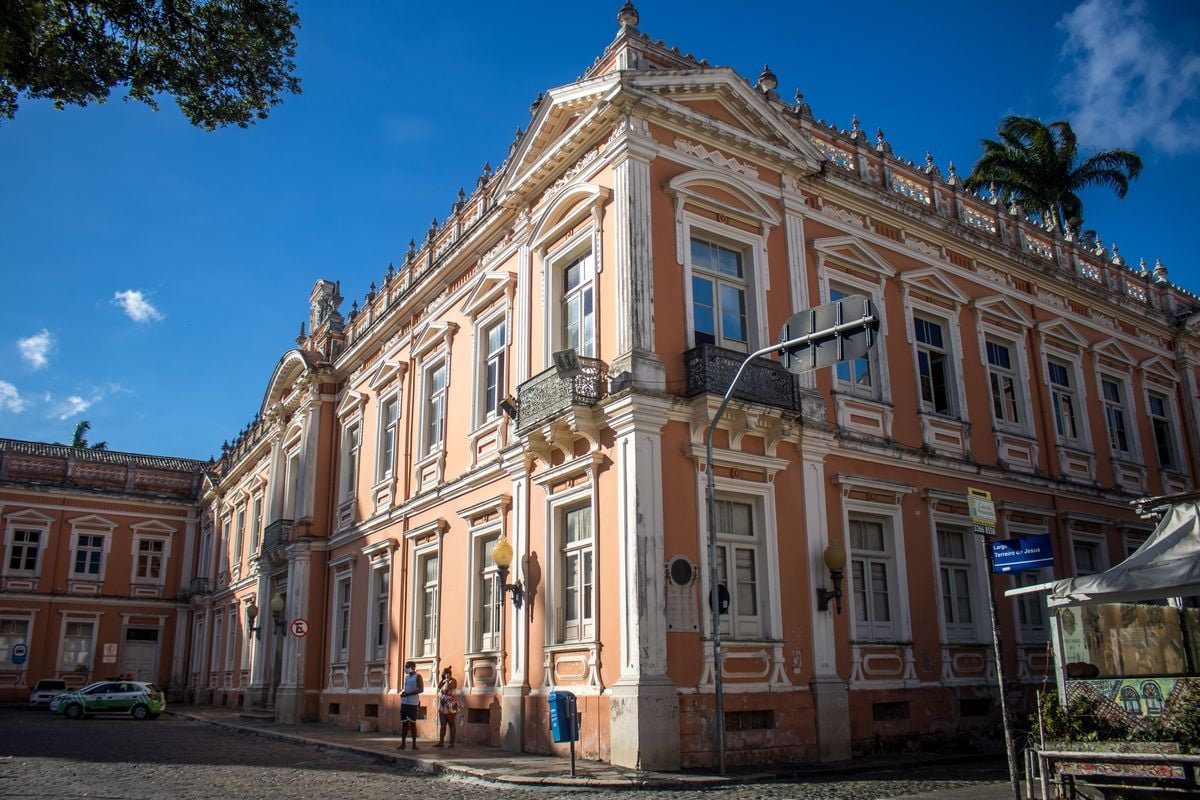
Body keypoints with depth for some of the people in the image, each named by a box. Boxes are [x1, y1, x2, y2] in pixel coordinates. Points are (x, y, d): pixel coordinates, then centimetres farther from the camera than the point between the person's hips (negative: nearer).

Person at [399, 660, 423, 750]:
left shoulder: (417, 676, -6)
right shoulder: (406, 676, 16)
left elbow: (420, 689, -15)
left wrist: (407, 694, -18)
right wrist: (402, 692, 4)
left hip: (413, 703, -6)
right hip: (404, 702, 6)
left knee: (412, 723, -4)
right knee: (404, 723, 6)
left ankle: (414, 744, 2)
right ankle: (402, 744, 10)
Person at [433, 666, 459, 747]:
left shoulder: (452, 681, -7)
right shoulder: (444, 682, 17)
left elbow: (447, 689, -22)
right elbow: (439, 687, 2)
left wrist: (447, 679, -15)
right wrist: (443, 679, 3)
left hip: (450, 706, -8)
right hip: (442, 706, 8)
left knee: (452, 725, -2)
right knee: (442, 725, 4)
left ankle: (452, 743, 0)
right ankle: (440, 742, 4)